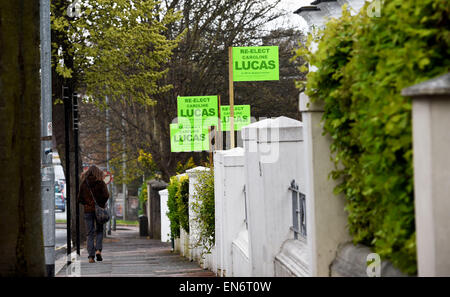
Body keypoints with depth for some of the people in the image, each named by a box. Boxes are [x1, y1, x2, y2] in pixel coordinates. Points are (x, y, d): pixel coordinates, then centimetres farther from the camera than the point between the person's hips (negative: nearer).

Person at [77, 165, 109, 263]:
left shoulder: (83, 183, 1)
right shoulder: (100, 183, -4)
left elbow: (79, 198, 1)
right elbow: (106, 195, -10)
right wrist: (101, 204, 6)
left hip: (88, 210, 1)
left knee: (90, 233, 4)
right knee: (99, 231, 13)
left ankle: (91, 256, -3)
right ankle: (98, 250, -9)